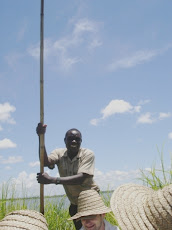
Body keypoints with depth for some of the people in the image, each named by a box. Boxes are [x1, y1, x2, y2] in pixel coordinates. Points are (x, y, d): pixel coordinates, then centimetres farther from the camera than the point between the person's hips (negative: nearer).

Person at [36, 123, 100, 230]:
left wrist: (52, 180, -41)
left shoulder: (88, 154, -20)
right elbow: (45, 162, -29)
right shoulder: (59, 153, -9)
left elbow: (81, 179, -33)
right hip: (74, 204, 4)